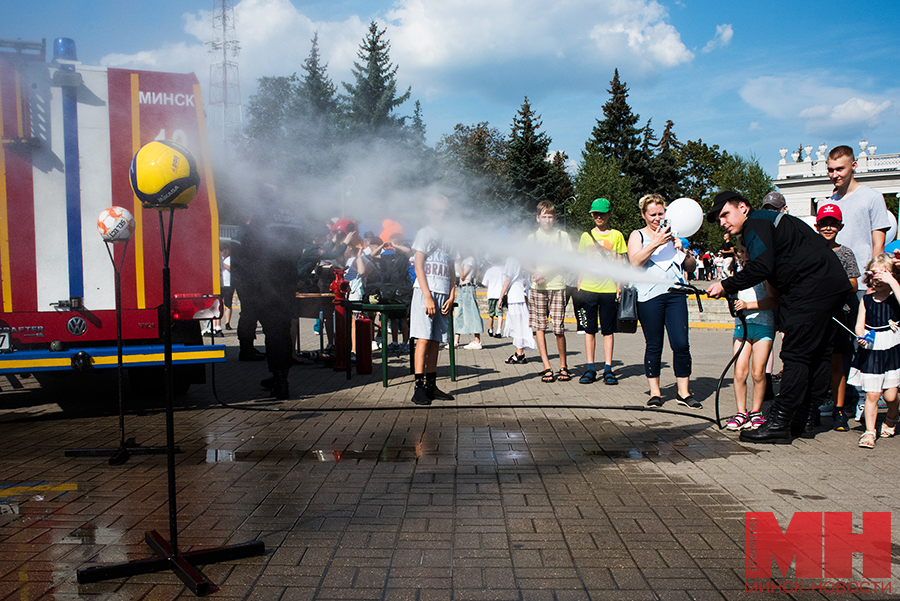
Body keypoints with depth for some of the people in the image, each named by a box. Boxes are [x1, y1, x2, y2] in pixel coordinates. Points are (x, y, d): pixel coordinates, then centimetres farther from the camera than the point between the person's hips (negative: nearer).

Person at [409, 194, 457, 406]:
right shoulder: (424, 233, 1)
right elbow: (418, 267, -6)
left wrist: (451, 297, 5)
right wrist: (428, 296, -14)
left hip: (443, 294, 5)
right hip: (426, 292, -5)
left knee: (436, 341, 6)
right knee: (423, 339, -9)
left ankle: (431, 385, 11)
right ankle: (419, 387, -9)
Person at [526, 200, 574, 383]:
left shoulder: (562, 236, 8)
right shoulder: (532, 237, 13)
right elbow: (527, 264, 10)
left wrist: (546, 272, -10)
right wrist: (535, 272, -12)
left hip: (557, 286, -2)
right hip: (537, 287, 2)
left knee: (558, 328, -4)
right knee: (539, 327, -3)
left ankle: (563, 366, 12)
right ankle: (547, 368, 2)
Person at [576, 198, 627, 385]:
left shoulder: (616, 235, 5)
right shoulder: (586, 236, 10)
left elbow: (620, 262, 6)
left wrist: (619, 285, -2)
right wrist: (579, 285, 7)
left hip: (609, 289, -2)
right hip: (588, 289, 2)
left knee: (608, 330, 2)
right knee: (589, 330, 4)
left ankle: (608, 369, 8)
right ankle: (590, 368, 10)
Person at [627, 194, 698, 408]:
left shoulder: (672, 235, 19)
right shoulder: (638, 235, 9)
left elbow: (691, 267, 16)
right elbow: (635, 261, -10)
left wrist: (682, 250, -2)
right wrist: (656, 243, -18)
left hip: (675, 294, 3)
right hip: (649, 296, -3)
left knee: (681, 344, -4)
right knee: (653, 346, 1)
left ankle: (683, 392, 6)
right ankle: (654, 392, 11)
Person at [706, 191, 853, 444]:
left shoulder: (755, 224, -7)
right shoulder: (768, 220, 25)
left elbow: (761, 267, -19)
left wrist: (726, 286, -11)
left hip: (813, 287, -11)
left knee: (795, 355, -11)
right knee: (816, 354, 11)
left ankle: (780, 424, -9)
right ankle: (801, 419, 18)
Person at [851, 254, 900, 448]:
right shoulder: (866, 300, 5)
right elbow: (859, 325, 1)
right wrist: (862, 336, -20)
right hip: (870, 352, 1)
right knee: (871, 395, -2)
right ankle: (869, 431, 8)